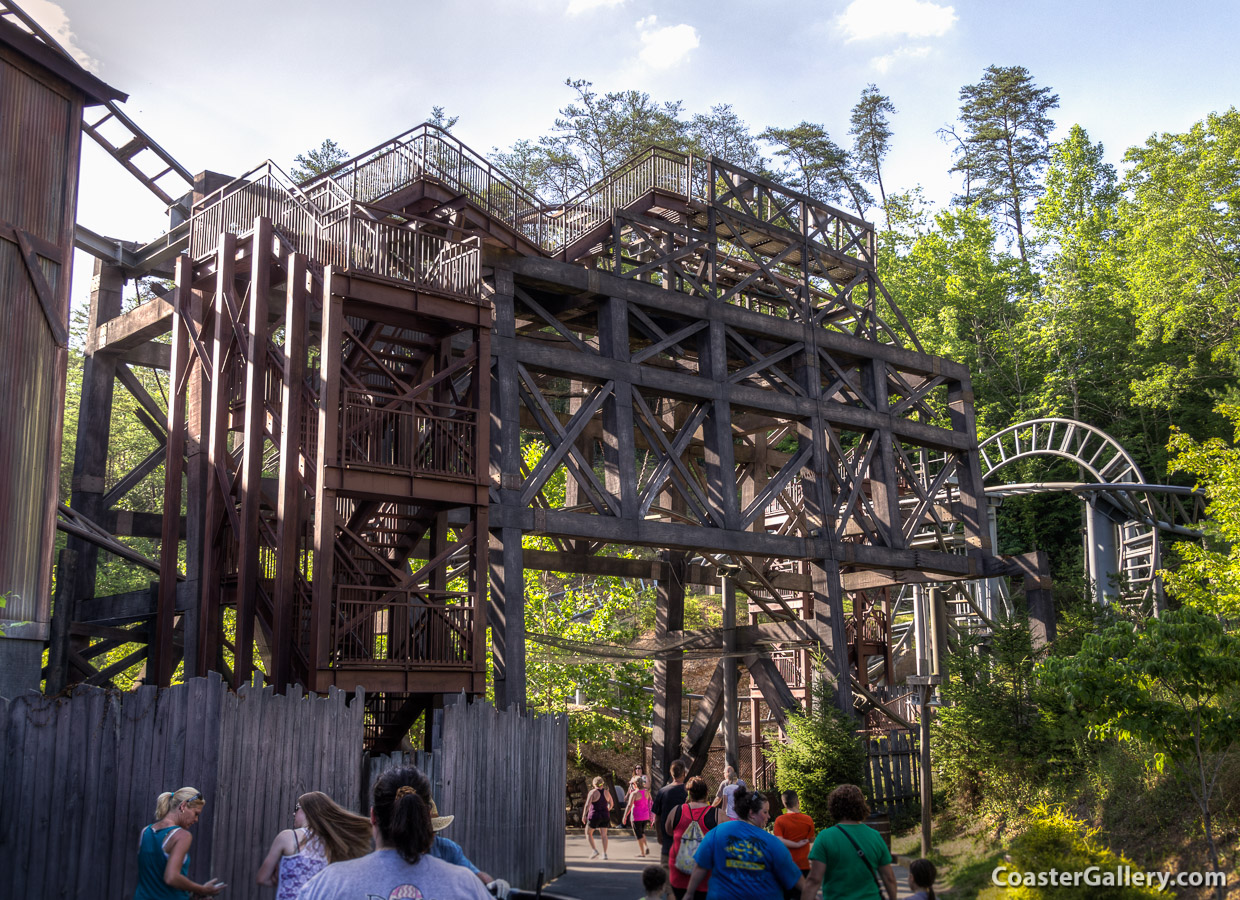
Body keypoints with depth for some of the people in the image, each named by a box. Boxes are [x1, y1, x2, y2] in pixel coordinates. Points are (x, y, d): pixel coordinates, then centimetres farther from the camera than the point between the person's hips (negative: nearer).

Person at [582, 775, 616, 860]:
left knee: (588, 833, 11)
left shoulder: (592, 792, -12)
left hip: (594, 816, -4)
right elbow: (611, 803, 14)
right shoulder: (606, 792, 3)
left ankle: (594, 850, -2)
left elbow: (587, 805, -18)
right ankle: (604, 853, 4)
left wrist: (584, 815, -9)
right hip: (605, 816, 4)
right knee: (604, 834, 9)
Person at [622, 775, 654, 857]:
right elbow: (650, 803, 8)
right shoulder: (647, 792, 0)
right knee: (642, 832, 23)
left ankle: (642, 852, 8)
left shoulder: (634, 794, -16)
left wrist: (624, 817, -10)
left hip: (636, 816, -6)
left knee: (638, 834, 6)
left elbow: (629, 806, -17)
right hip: (645, 816, 6)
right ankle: (646, 846, 4)